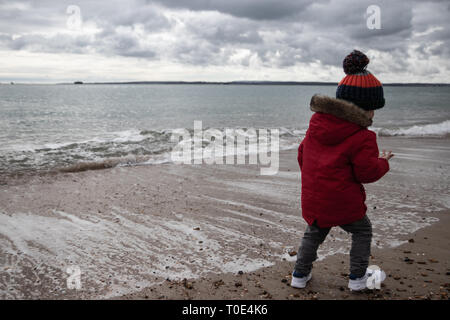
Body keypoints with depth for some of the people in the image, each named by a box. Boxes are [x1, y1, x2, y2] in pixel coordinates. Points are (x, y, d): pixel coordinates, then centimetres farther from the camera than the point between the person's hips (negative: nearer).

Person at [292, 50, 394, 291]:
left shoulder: (316, 125, 4)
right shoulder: (362, 137, -17)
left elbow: (303, 155, 12)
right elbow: (367, 172, -14)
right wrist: (383, 162, 6)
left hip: (312, 198, 5)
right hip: (343, 202, -5)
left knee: (314, 233, 25)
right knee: (362, 231, 21)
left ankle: (300, 274, 28)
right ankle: (357, 277, 24)